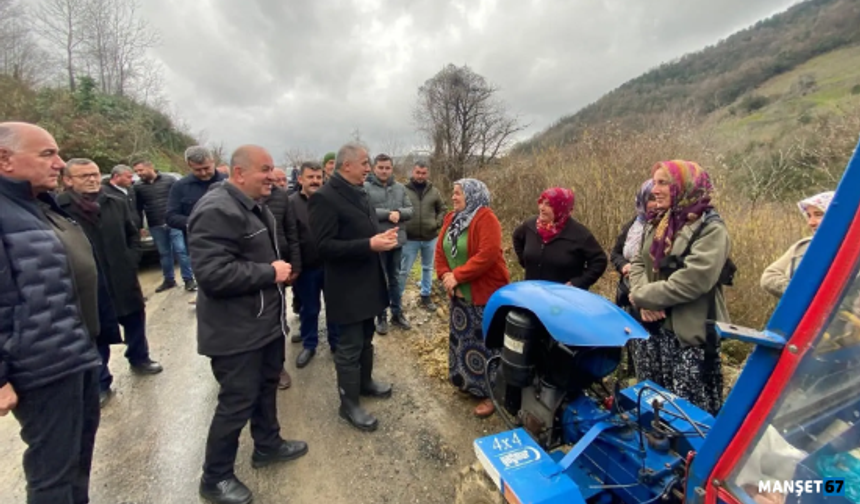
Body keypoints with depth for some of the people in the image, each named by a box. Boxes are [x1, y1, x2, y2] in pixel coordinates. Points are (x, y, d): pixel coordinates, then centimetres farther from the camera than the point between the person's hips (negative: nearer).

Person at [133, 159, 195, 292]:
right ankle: (169, 280, 22)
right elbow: (138, 209, 11)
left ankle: (189, 279, 4)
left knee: (181, 250, -4)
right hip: (155, 226, 3)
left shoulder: (169, 180, 0)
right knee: (164, 253, 11)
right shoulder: (138, 187, 7)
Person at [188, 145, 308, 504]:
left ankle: (268, 445, 44)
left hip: (266, 320, 10)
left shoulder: (255, 206, 12)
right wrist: (270, 273, -22)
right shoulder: (217, 211, -22)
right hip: (237, 330, -10)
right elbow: (212, 273, -31)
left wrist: (279, 268, 8)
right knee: (237, 402, 6)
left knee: (267, 385, 23)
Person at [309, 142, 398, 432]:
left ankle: (365, 382, 42)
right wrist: (369, 245, -27)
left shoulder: (359, 193, 12)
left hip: (367, 281, 9)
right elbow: (324, 246, -23)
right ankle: (349, 405, 22)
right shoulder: (325, 198, -18)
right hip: (346, 287, -9)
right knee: (349, 348, 4)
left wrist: (382, 237, 0)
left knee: (366, 339, 22)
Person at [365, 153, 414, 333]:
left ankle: (397, 313, 29)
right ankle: (381, 316, 23)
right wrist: (387, 214, -20)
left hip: (397, 240, 4)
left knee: (395, 278, 15)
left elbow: (410, 210, 4)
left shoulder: (400, 187, 7)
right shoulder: (365, 187, -7)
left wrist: (398, 213, -16)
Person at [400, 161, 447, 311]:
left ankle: (426, 296, 31)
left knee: (428, 268, 16)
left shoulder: (434, 191, 2)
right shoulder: (404, 190, -7)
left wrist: (437, 223, -2)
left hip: (430, 238, 3)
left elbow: (443, 209, 12)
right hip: (410, 239, -3)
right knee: (404, 270, 6)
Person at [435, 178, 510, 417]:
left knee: (485, 342, 2)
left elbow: (487, 255, -27)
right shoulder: (452, 218, 9)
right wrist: (445, 276, -10)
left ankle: (491, 393, 18)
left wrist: (457, 276, -23)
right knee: (462, 339, 18)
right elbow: (440, 249, 6)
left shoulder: (486, 218, -16)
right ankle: (467, 382, 38)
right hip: (460, 293, 8)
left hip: (486, 294, -8)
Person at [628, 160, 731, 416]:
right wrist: (645, 301, -9)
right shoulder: (658, 223, 12)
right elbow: (638, 262, 8)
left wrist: (642, 296, -15)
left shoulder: (711, 229, -11)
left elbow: (692, 281, -23)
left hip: (689, 333, -7)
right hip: (651, 327, 7)